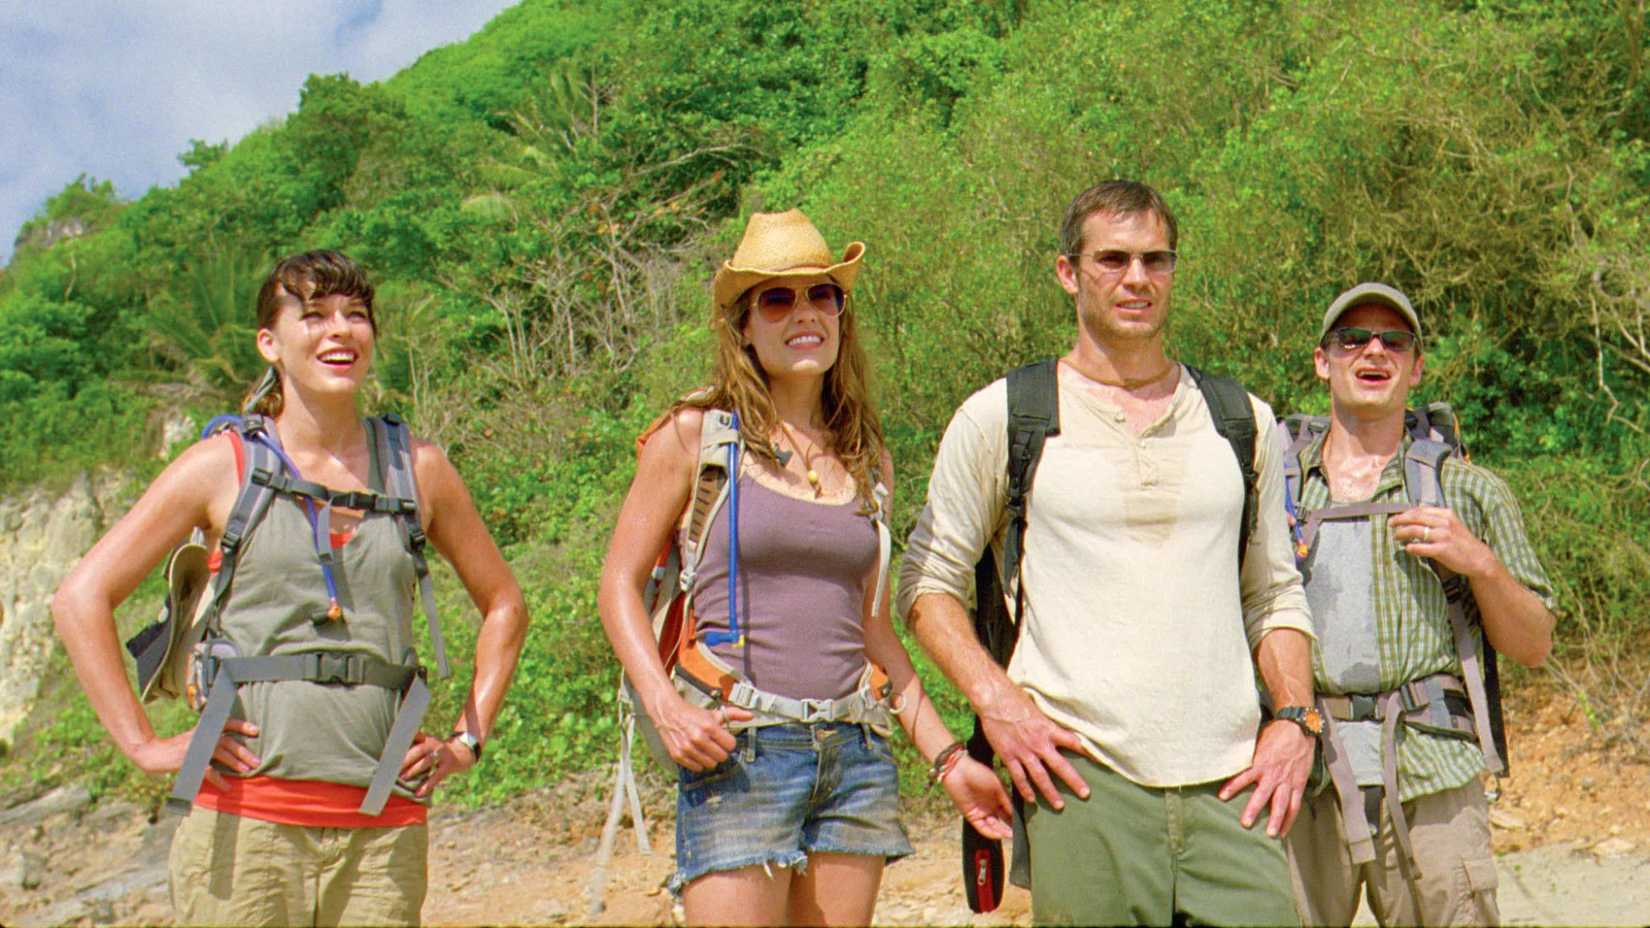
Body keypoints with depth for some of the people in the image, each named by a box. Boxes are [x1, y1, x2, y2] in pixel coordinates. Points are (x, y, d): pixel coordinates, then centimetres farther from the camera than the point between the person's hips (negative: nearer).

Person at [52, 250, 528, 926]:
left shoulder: (419, 470, 8)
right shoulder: (223, 466, 1)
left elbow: (503, 605, 19)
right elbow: (81, 598, 0)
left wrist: (467, 740, 11)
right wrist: (146, 745, -4)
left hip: (383, 830, 2)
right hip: (248, 822, -2)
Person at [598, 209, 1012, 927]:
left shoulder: (867, 458, 13)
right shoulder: (695, 436, 0)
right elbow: (620, 582, 1)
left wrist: (946, 755, 13)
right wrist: (667, 707, -13)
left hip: (856, 758, 4)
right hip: (738, 754, -4)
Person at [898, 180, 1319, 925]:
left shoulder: (1242, 420, 14)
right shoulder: (1000, 420, 4)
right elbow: (928, 583, 7)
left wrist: (1293, 721, 6)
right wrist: (997, 700, -8)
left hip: (1228, 780, 3)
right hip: (1080, 774, -3)